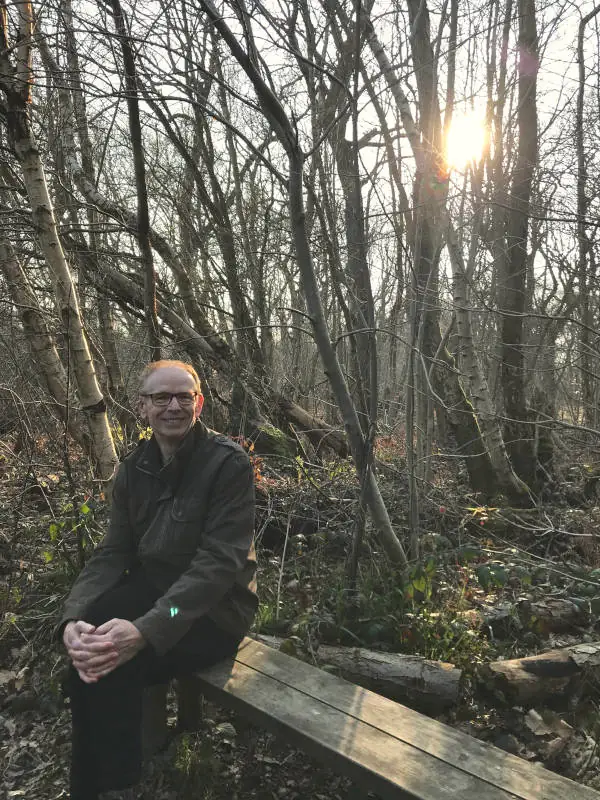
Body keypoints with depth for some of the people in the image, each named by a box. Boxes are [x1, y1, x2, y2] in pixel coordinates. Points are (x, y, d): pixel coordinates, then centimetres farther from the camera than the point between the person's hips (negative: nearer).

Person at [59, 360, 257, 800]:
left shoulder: (229, 462, -17)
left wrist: (147, 630, -34)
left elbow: (219, 561, -24)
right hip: (153, 591, 5)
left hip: (215, 609, -5)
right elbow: (114, 553, -2)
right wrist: (74, 616, -21)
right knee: (90, 648, -21)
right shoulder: (135, 469, 3)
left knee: (113, 667, -23)